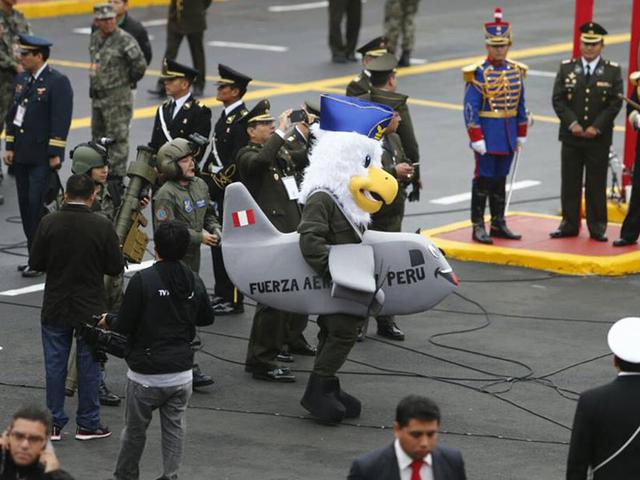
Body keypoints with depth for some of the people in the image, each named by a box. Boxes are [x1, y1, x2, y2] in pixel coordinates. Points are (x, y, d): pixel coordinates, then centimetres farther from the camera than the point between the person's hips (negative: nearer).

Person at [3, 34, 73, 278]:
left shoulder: (57, 82, -11)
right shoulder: (21, 79, 12)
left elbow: (61, 120, -14)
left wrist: (55, 154, -17)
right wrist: (10, 146, 11)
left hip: (43, 156, -7)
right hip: (22, 155, 7)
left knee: (37, 204, -11)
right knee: (26, 205, 9)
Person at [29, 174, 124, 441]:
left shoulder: (49, 224, -9)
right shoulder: (103, 227, -13)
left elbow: (35, 263, -4)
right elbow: (116, 268, -8)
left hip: (55, 308, 1)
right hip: (90, 308, -1)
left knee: (55, 364, 10)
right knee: (89, 365, 9)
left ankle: (54, 424, 14)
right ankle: (88, 424, 14)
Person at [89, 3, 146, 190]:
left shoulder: (124, 40, -16)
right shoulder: (95, 38, 8)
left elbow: (140, 65, -19)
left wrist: (128, 81, -5)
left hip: (118, 97, -8)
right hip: (97, 96, 8)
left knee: (117, 138, -5)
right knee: (98, 136, 17)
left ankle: (116, 178, -2)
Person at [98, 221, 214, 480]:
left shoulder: (143, 280, -16)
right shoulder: (194, 281, 0)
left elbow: (124, 325, -13)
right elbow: (206, 318, 14)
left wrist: (108, 320, 9)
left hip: (146, 374, -4)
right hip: (182, 373, 4)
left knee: (135, 429, 12)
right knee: (175, 429, 10)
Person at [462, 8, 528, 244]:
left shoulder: (516, 71, 7)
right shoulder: (478, 73, -11)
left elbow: (520, 105, 13)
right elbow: (470, 109, -13)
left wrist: (521, 135, 12)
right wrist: (476, 138, -17)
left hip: (508, 136, 5)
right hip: (487, 135, -5)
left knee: (501, 180, 13)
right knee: (483, 180, -1)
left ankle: (498, 224, 21)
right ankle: (478, 227, 4)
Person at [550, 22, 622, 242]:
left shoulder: (612, 71, 1)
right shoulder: (566, 68, 4)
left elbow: (615, 103, -4)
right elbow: (558, 100, 0)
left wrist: (596, 127, -12)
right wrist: (572, 123, -11)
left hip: (599, 138, -2)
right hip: (571, 136, 2)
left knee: (596, 184, 3)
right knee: (570, 182, 6)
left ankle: (597, 227, 10)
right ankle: (569, 224, 14)